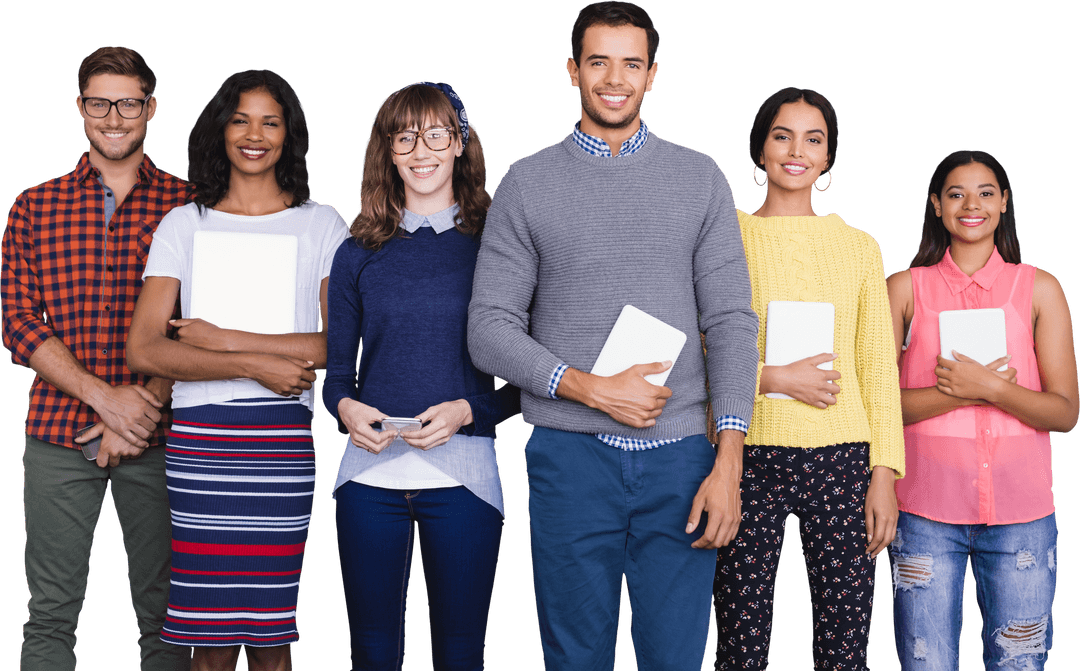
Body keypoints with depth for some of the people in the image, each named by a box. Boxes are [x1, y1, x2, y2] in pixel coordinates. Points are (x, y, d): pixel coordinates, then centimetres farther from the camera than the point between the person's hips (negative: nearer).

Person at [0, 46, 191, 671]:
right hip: (58, 433, 1)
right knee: (50, 614, 5)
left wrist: (145, 405, -12)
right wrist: (104, 396, -12)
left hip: (158, 433, -1)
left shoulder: (188, 205, 4)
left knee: (164, 610, 6)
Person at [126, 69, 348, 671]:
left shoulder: (322, 224, 10)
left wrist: (225, 340, -6)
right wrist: (257, 364, -9)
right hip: (199, 438, 1)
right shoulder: (184, 224, 11)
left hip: (283, 439, -1)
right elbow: (144, 350, 0)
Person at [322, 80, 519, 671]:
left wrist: (466, 411, -15)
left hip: (462, 472, -2)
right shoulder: (358, 255, 10)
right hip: (371, 469, 2)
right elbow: (336, 373, 13)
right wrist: (345, 407, -9)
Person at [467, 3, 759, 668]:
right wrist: (593, 389, -12)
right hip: (571, 461, -1)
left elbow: (732, 323, 3)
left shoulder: (701, 178, 8)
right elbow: (490, 329, 1)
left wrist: (729, 462, -6)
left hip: (679, 460, 1)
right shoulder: (528, 183, 5)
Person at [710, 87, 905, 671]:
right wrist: (775, 378, -11)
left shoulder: (859, 247, 12)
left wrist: (884, 475, 2)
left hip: (842, 458, 2)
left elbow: (879, 366, 10)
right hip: (749, 454, -2)